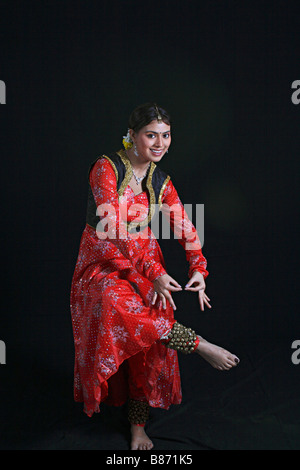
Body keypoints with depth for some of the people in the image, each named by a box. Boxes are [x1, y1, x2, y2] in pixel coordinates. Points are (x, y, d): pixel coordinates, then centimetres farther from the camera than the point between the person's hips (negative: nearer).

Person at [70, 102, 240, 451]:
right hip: (104, 264, -4)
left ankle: (138, 427, 12)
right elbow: (114, 227, -20)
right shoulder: (106, 168, -11)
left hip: (147, 267, 4)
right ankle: (201, 346, -28)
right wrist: (154, 272, -24)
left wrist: (198, 269, -11)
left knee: (149, 345, -4)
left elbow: (183, 226, 5)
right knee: (117, 305, -36)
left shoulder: (160, 180, 6)